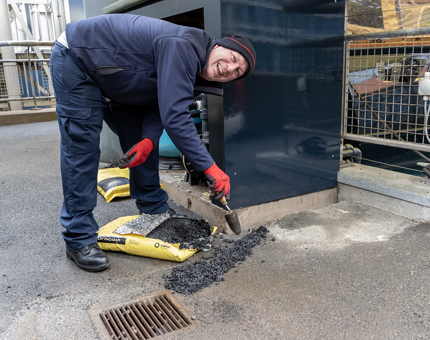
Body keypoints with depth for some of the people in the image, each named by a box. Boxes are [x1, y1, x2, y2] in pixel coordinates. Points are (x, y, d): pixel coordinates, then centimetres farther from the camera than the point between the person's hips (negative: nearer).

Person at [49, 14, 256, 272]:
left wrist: (149, 139, -20)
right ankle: (79, 240, -3)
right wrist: (210, 167, -35)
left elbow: (160, 106, 0)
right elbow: (174, 117, -38)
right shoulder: (183, 47, -32)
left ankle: (156, 212, 22)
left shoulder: (192, 70, -2)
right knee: (82, 150, -11)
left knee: (140, 136, 8)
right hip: (76, 59, -9)